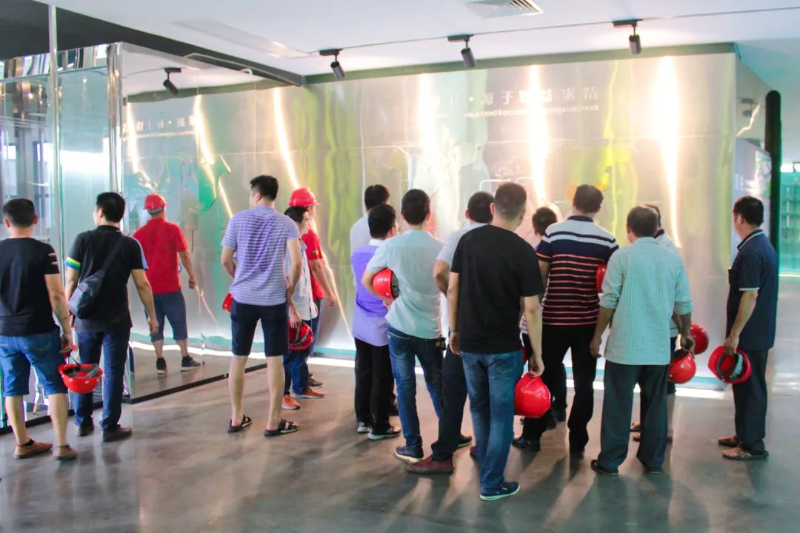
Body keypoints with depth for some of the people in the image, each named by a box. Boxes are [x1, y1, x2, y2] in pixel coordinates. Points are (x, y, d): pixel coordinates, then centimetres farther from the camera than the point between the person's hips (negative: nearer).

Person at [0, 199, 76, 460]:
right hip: (39, 331, -4)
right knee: (55, 386, 4)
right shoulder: (42, 251, -10)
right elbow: (56, 295, -14)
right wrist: (67, 330, -6)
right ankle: (61, 445, 3)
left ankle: (22, 444, 22)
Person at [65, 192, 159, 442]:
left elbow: (71, 281, -3)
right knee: (113, 372, 5)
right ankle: (110, 427, 8)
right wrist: (151, 315, 2)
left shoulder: (83, 240, -5)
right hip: (116, 319, -2)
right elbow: (142, 284, -7)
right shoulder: (130, 245, -6)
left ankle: (83, 422, 26)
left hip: (86, 318, 2)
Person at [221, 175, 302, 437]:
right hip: (274, 300, -1)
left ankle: (236, 417, 22)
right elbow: (296, 263, -13)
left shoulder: (238, 220, 0)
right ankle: (274, 421, 10)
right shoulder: (287, 224, -3)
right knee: (274, 360, 5)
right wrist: (290, 288, 3)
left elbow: (226, 260, 3)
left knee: (239, 358, 13)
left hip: (243, 298, 2)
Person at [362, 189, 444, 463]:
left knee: (405, 386, 8)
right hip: (431, 328, 1)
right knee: (437, 384, 17)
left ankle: (413, 446, 11)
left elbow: (366, 281, 4)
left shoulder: (390, 246, -6)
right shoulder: (440, 247, -5)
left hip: (399, 326, -1)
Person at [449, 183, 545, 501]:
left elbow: (452, 289, 2)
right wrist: (537, 354, -4)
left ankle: (485, 465, 36)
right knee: (501, 414, 8)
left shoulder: (468, 240, -1)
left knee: (479, 407, 21)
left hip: (469, 343, 4)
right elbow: (531, 308, -13)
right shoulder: (523, 251, -13)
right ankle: (492, 484, 14)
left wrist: (454, 329, 13)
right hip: (504, 347, -4)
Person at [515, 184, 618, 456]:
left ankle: (532, 436, 18)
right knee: (584, 382, 9)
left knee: (545, 377, 12)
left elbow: (538, 275, -7)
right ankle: (577, 441, 13)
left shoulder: (554, 232, -6)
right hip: (589, 321, 1)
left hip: (555, 319, -1)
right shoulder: (607, 240, -2)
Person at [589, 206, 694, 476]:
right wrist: (686, 333, 22)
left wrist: (598, 335, 2)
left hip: (624, 346, -3)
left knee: (618, 404, 5)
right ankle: (653, 460, 23)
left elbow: (609, 301, -8)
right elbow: (684, 303, 6)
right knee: (656, 404, 14)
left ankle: (610, 461, 11)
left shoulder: (622, 256, -8)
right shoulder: (673, 259, 2)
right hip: (659, 347, 3)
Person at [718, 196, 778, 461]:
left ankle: (753, 446, 9)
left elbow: (750, 295, -24)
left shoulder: (751, 251, -20)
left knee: (750, 388, -1)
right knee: (747, 386, 18)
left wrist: (734, 334, -20)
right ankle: (744, 435, 30)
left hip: (750, 336, -10)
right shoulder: (765, 246, 11)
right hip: (760, 332, 10)